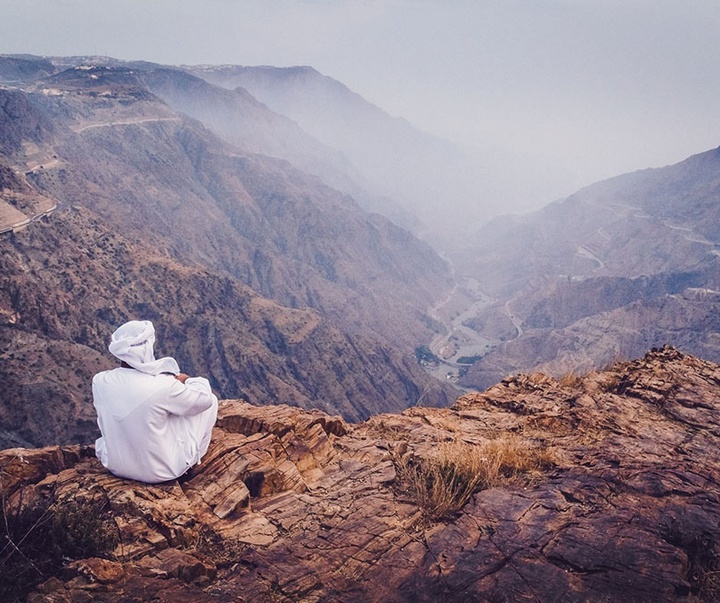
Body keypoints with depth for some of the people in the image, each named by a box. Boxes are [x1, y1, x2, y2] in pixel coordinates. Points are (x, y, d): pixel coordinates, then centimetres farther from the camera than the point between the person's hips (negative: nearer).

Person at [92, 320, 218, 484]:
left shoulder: (99, 381, -14)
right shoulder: (164, 387, -28)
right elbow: (204, 398, -11)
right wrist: (187, 380, 9)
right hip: (162, 472, -5)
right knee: (210, 400, 6)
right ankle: (192, 460, 26)